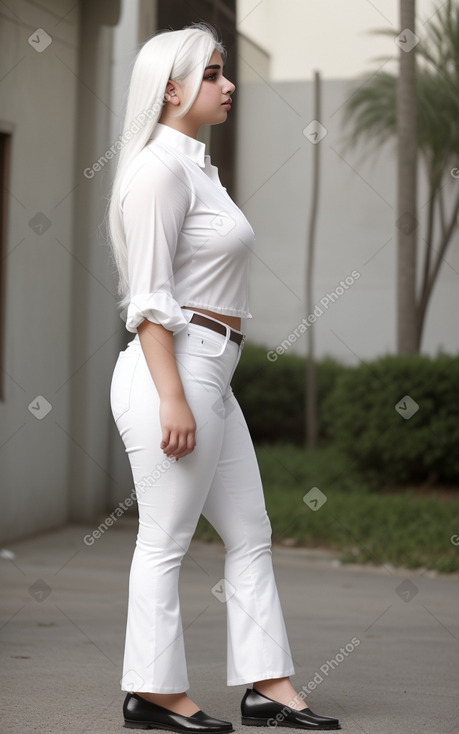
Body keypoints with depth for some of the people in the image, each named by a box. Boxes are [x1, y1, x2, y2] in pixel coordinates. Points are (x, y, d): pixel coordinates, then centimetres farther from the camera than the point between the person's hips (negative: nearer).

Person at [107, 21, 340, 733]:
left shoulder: (196, 164, 18)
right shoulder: (160, 168, -12)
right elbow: (149, 299, -17)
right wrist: (172, 398, -21)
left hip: (210, 377, 10)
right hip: (173, 371, -10)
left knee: (250, 535, 11)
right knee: (166, 540, -1)